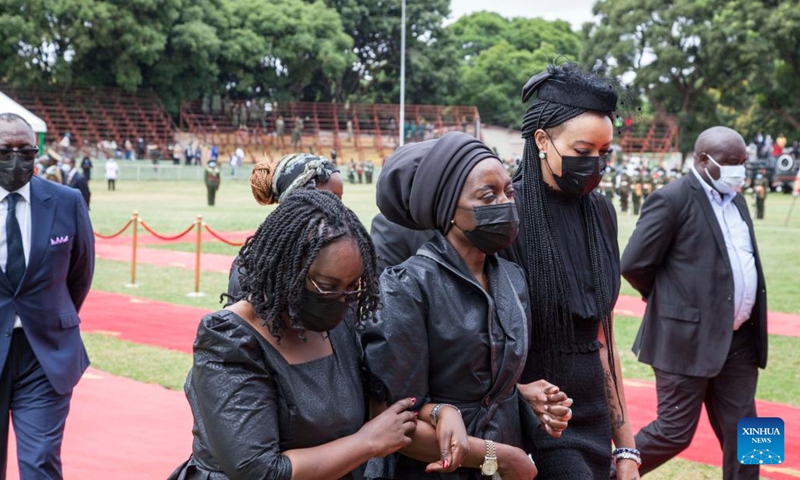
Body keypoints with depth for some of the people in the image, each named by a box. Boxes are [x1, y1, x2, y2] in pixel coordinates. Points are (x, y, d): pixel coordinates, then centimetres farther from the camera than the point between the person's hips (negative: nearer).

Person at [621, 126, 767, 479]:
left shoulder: (735, 200, 14)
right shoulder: (672, 199, -12)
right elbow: (634, 265, -14)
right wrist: (671, 301, 1)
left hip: (739, 341, 8)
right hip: (689, 337, -7)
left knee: (741, 435, 10)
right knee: (674, 432, -1)